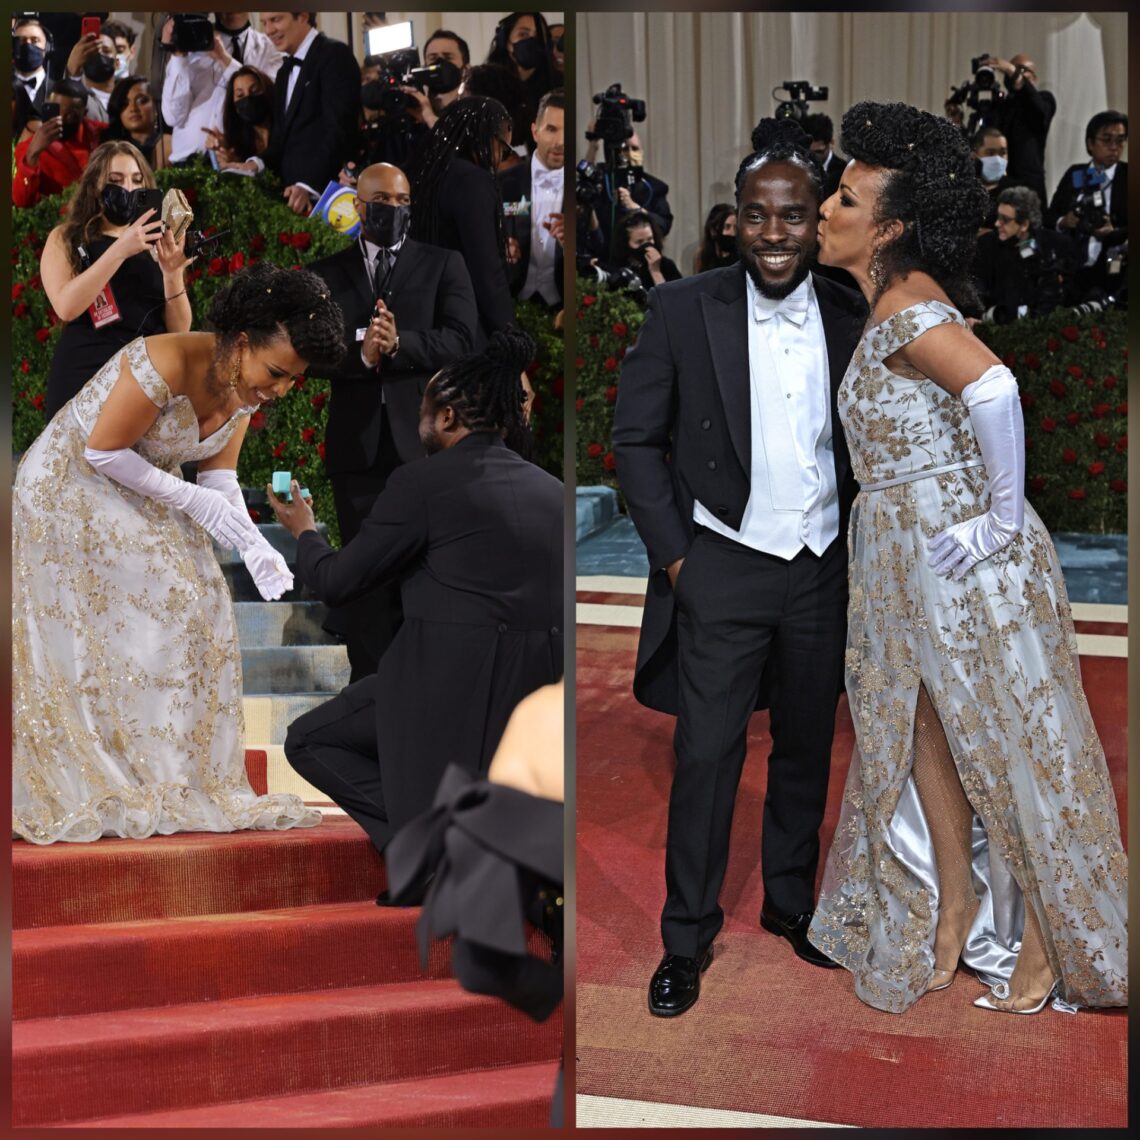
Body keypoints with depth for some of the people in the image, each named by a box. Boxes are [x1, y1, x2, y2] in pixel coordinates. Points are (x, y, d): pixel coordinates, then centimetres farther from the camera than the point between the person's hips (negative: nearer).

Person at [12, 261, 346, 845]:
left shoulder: (244, 387, -6)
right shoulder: (166, 365, -31)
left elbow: (220, 473, 0)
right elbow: (101, 452, -24)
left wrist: (252, 544, -17)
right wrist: (192, 500, -22)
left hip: (137, 500, 8)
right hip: (71, 490, -8)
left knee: (191, 615, 1)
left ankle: (185, 790, 5)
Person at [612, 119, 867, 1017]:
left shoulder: (851, 320, 1)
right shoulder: (684, 310, -8)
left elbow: (865, 447, 10)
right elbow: (636, 438, -4)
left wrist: (861, 553, 5)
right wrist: (673, 554, -7)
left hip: (823, 571, 3)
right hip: (723, 567, -3)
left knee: (807, 749, 15)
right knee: (707, 756, -2)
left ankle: (791, 901, 32)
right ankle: (687, 937, 9)